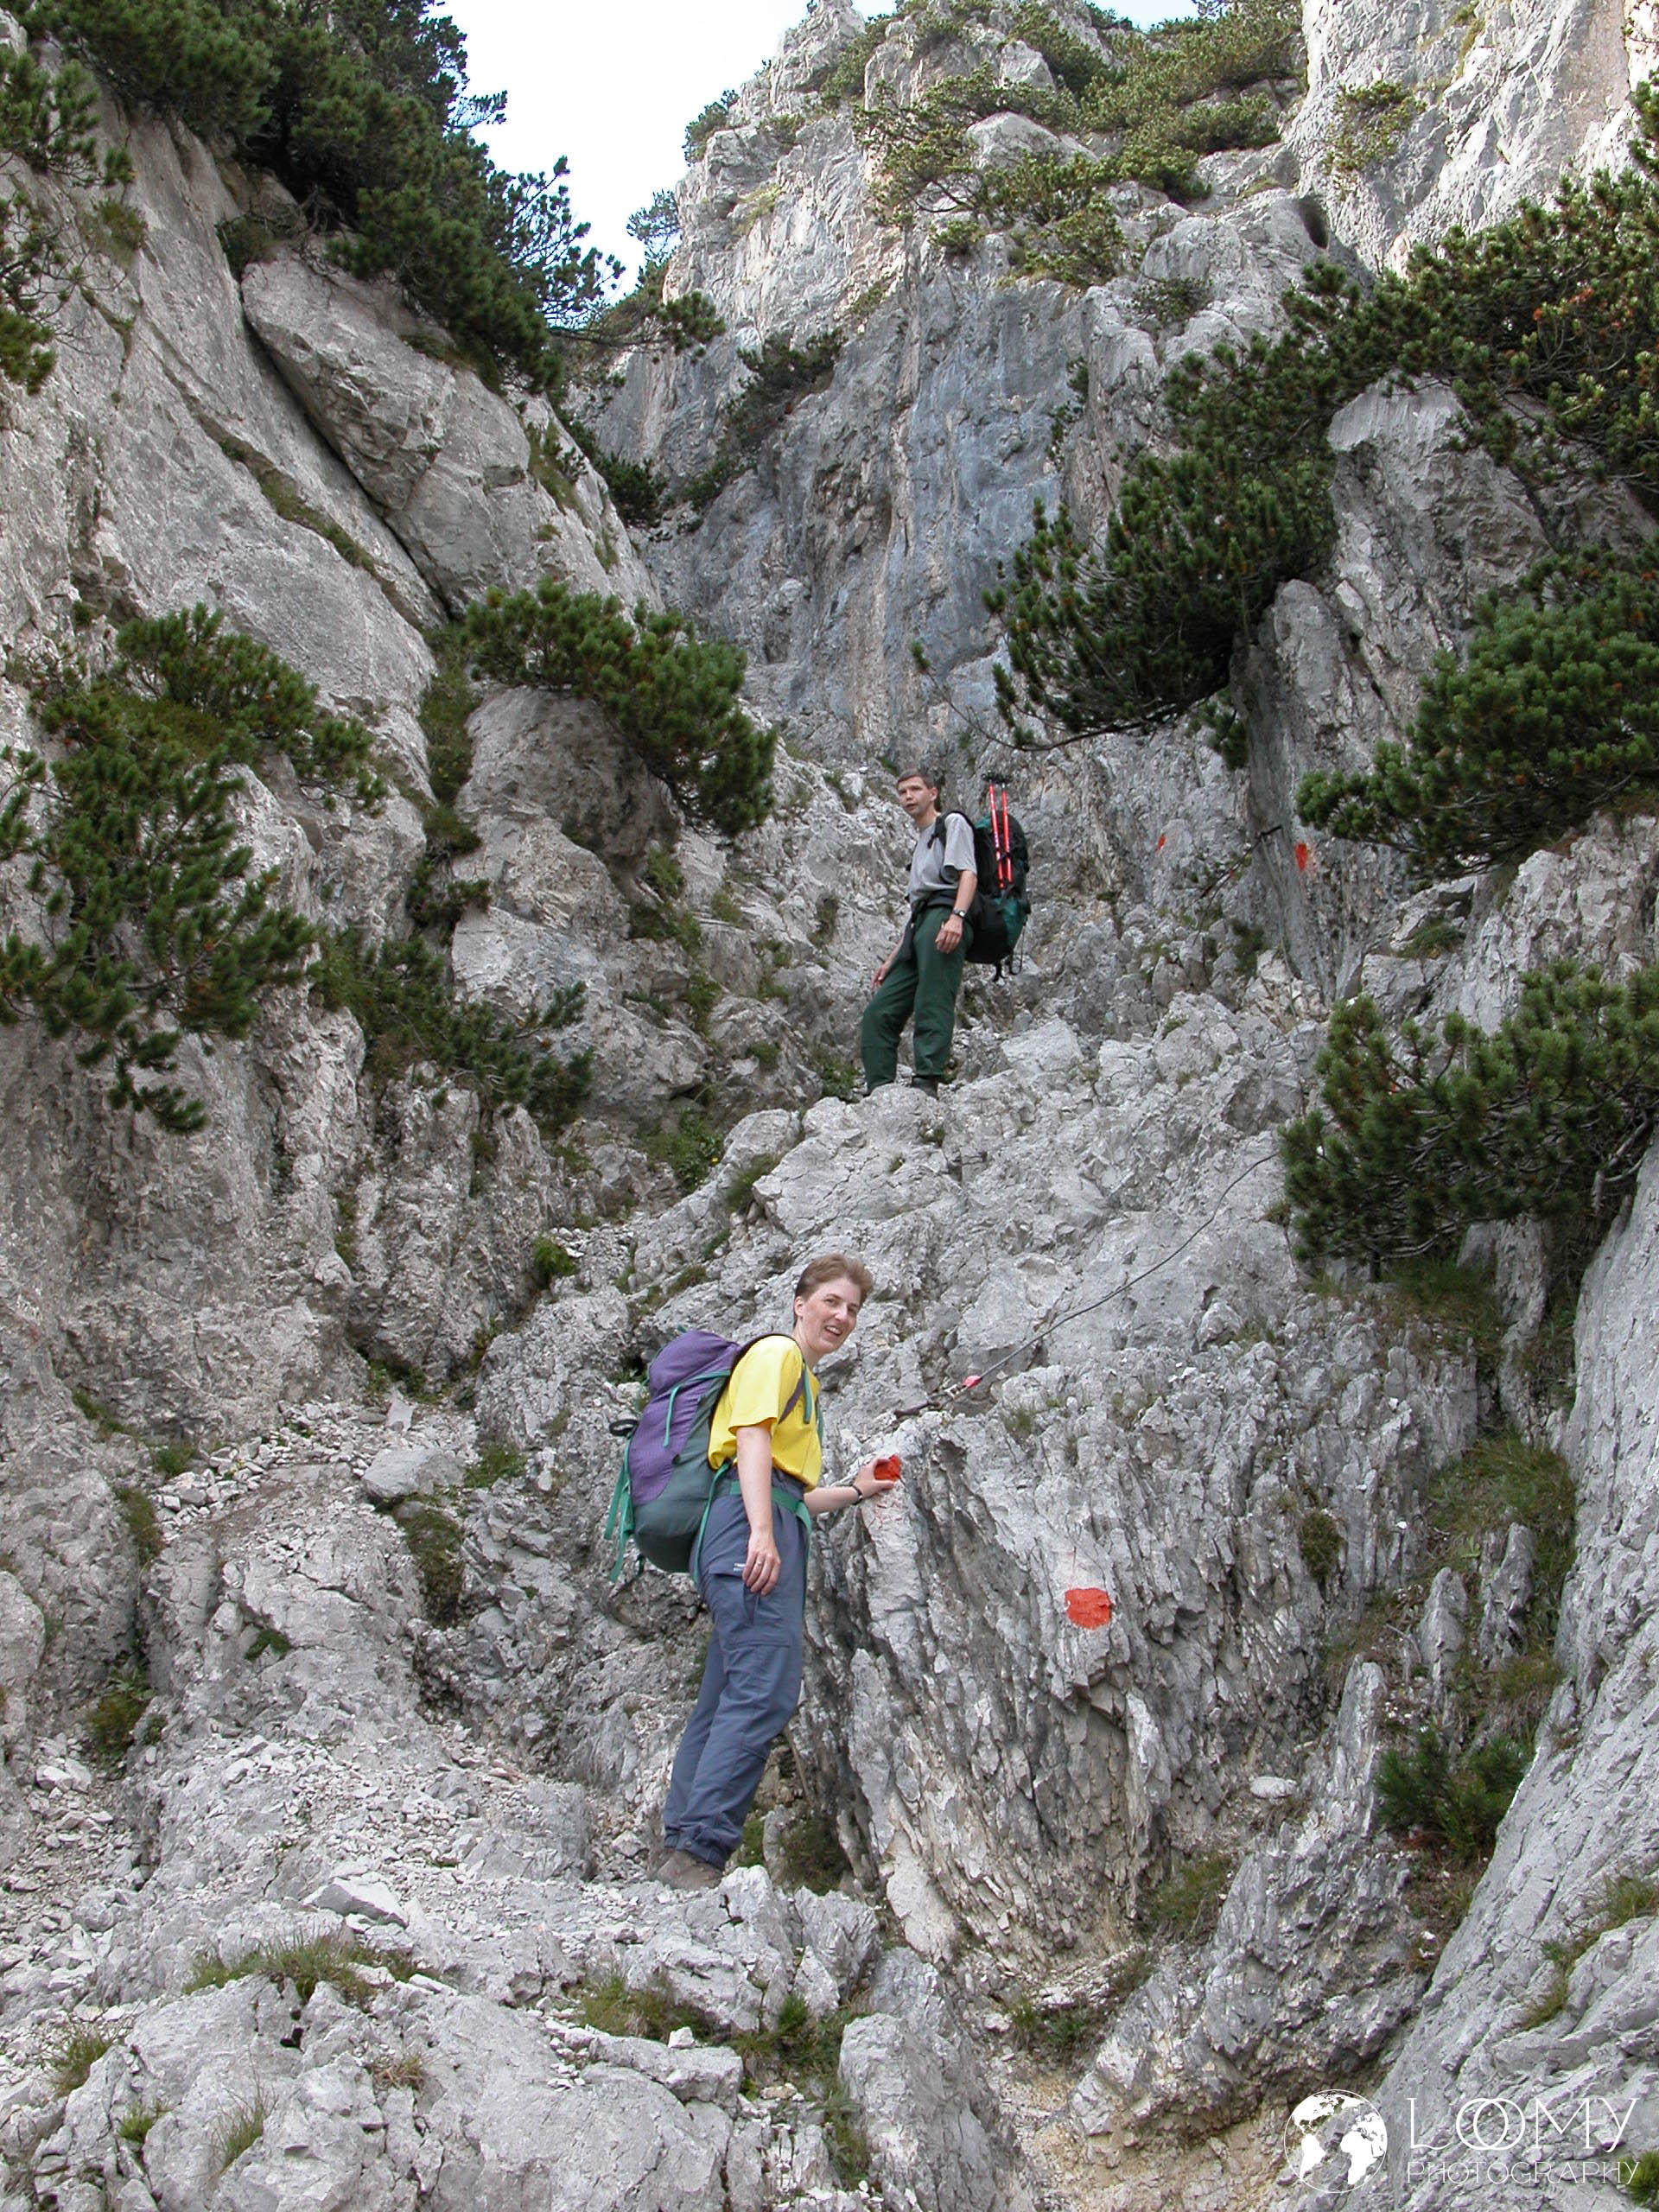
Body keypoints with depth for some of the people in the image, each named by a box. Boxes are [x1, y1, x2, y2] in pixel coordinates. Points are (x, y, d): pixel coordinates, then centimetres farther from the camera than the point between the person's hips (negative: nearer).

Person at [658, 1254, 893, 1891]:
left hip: (771, 1526, 10)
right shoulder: (777, 1352, 4)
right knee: (767, 1688, -21)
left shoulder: (803, 1378, 34)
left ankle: (682, 1851, 4)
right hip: (752, 1522, -10)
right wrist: (761, 1532, -24)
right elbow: (752, 1440, -12)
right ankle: (701, 1851, -28)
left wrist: (853, 1491, 30)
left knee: (726, 1698, 5)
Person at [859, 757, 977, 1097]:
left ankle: (927, 1081, -36)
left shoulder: (952, 823, 12)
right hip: (920, 924, 9)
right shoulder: (920, 843, 37)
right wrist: (892, 958, 26)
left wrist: (956, 916, -23)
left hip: (946, 915, -9)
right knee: (879, 1014, -2)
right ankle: (878, 1091, -8)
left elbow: (968, 875, -5)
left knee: (933, 1003, -24)